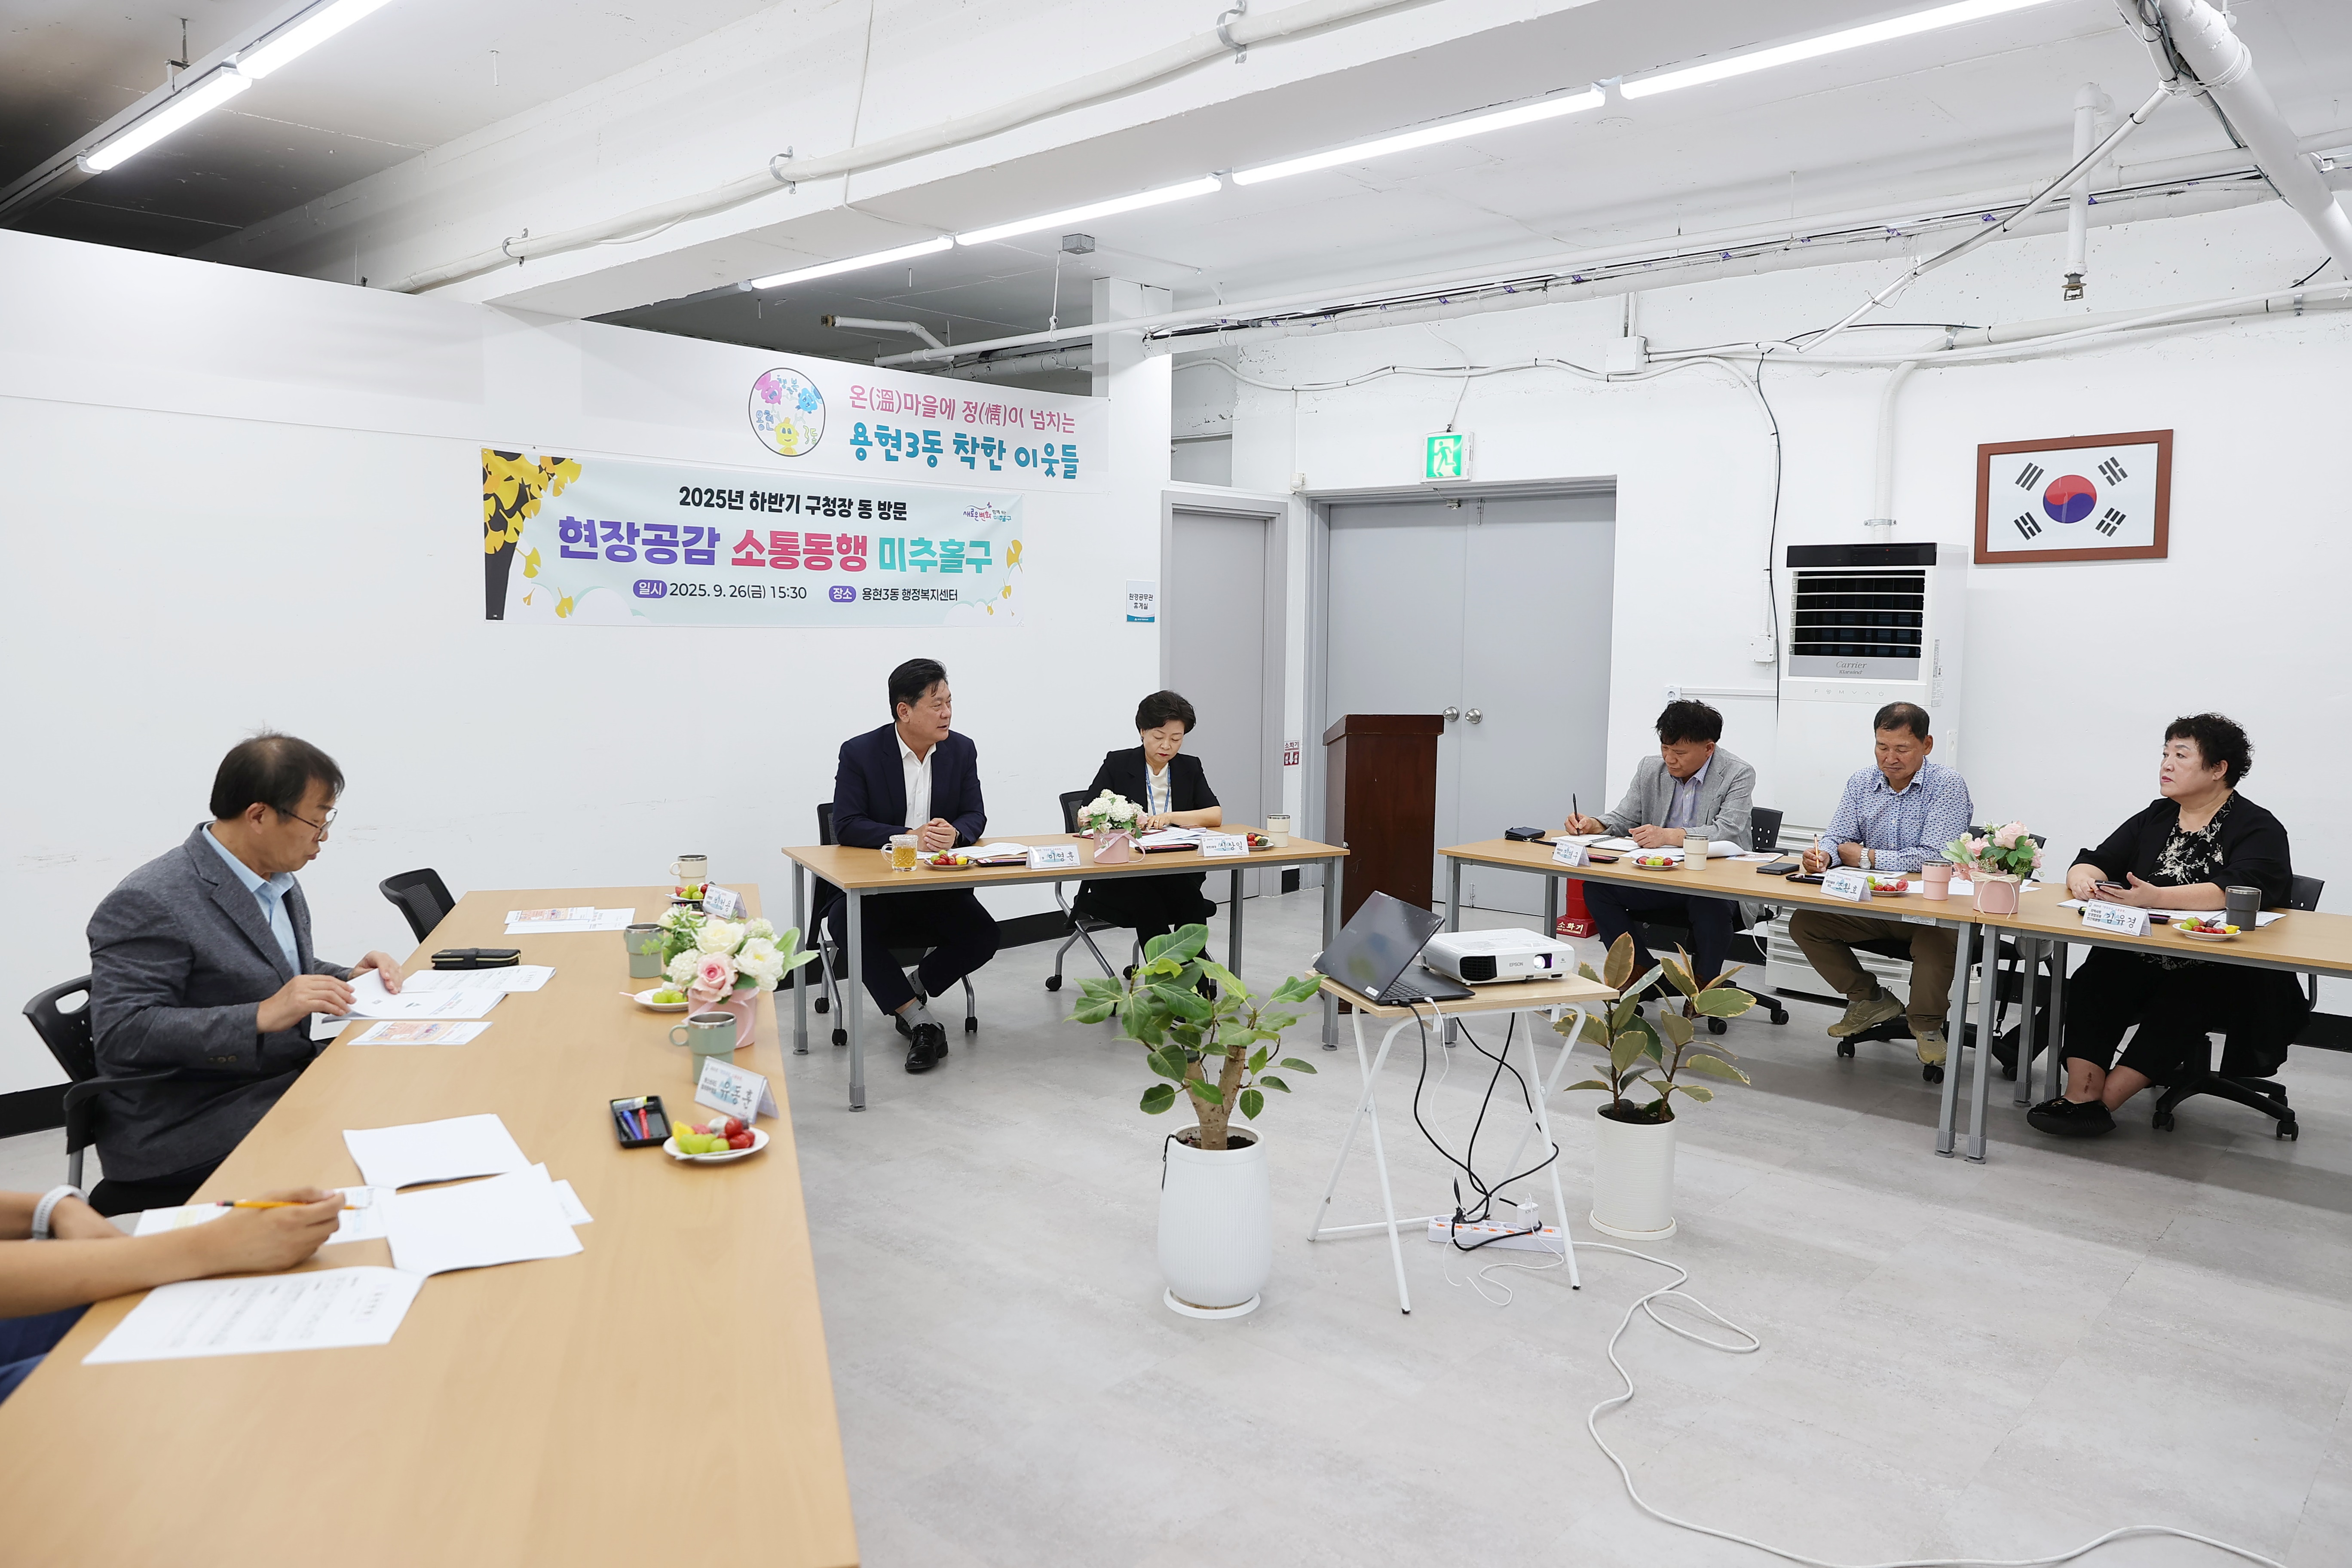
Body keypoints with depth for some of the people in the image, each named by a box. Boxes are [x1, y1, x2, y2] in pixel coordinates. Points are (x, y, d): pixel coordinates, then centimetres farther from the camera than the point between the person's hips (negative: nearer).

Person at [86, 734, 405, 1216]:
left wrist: (347, 980, 4)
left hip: (283, 1083, 9)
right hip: (185, 1133, -8)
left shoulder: (278, 880, 10)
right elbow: (120, 1033, -23)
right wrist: (263, 1016, -30)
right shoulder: (148, 904, -16)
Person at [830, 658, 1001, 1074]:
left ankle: (912, 989, 6)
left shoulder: (962, 750, 3)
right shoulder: (859, 752, -8)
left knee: (983, 937, -21)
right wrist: (909, 836, -28)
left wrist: (955, 833, -23)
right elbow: (847, 826, -14)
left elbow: (975, 816, 2)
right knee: (848, 926, -32)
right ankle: (921, 1021, -22)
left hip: (938, 884, 3)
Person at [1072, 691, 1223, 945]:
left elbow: (1216, 816, -1)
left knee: (1188, 895, -32)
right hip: (1118, 878, -2)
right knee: (1146, 899, -34)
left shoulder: (1190, 768, 12)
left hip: (1176, 876, 2)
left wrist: (1169, 818, -14)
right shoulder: (1117, 764, 5)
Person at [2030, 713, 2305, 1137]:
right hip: (2143, 957, 5)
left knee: (2180, 1003, -34)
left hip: (2226, 974, -4)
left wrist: (2155, 897, -35)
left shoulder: (2258, 829, -2)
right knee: (2092, 983, -25)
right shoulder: (2154, 819, 16)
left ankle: (2103, 1101, -32)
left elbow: (2237, 891, -22)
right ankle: (2080, 1094, -33)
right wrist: (2083, 880, -17)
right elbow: (2094, 862, 9)